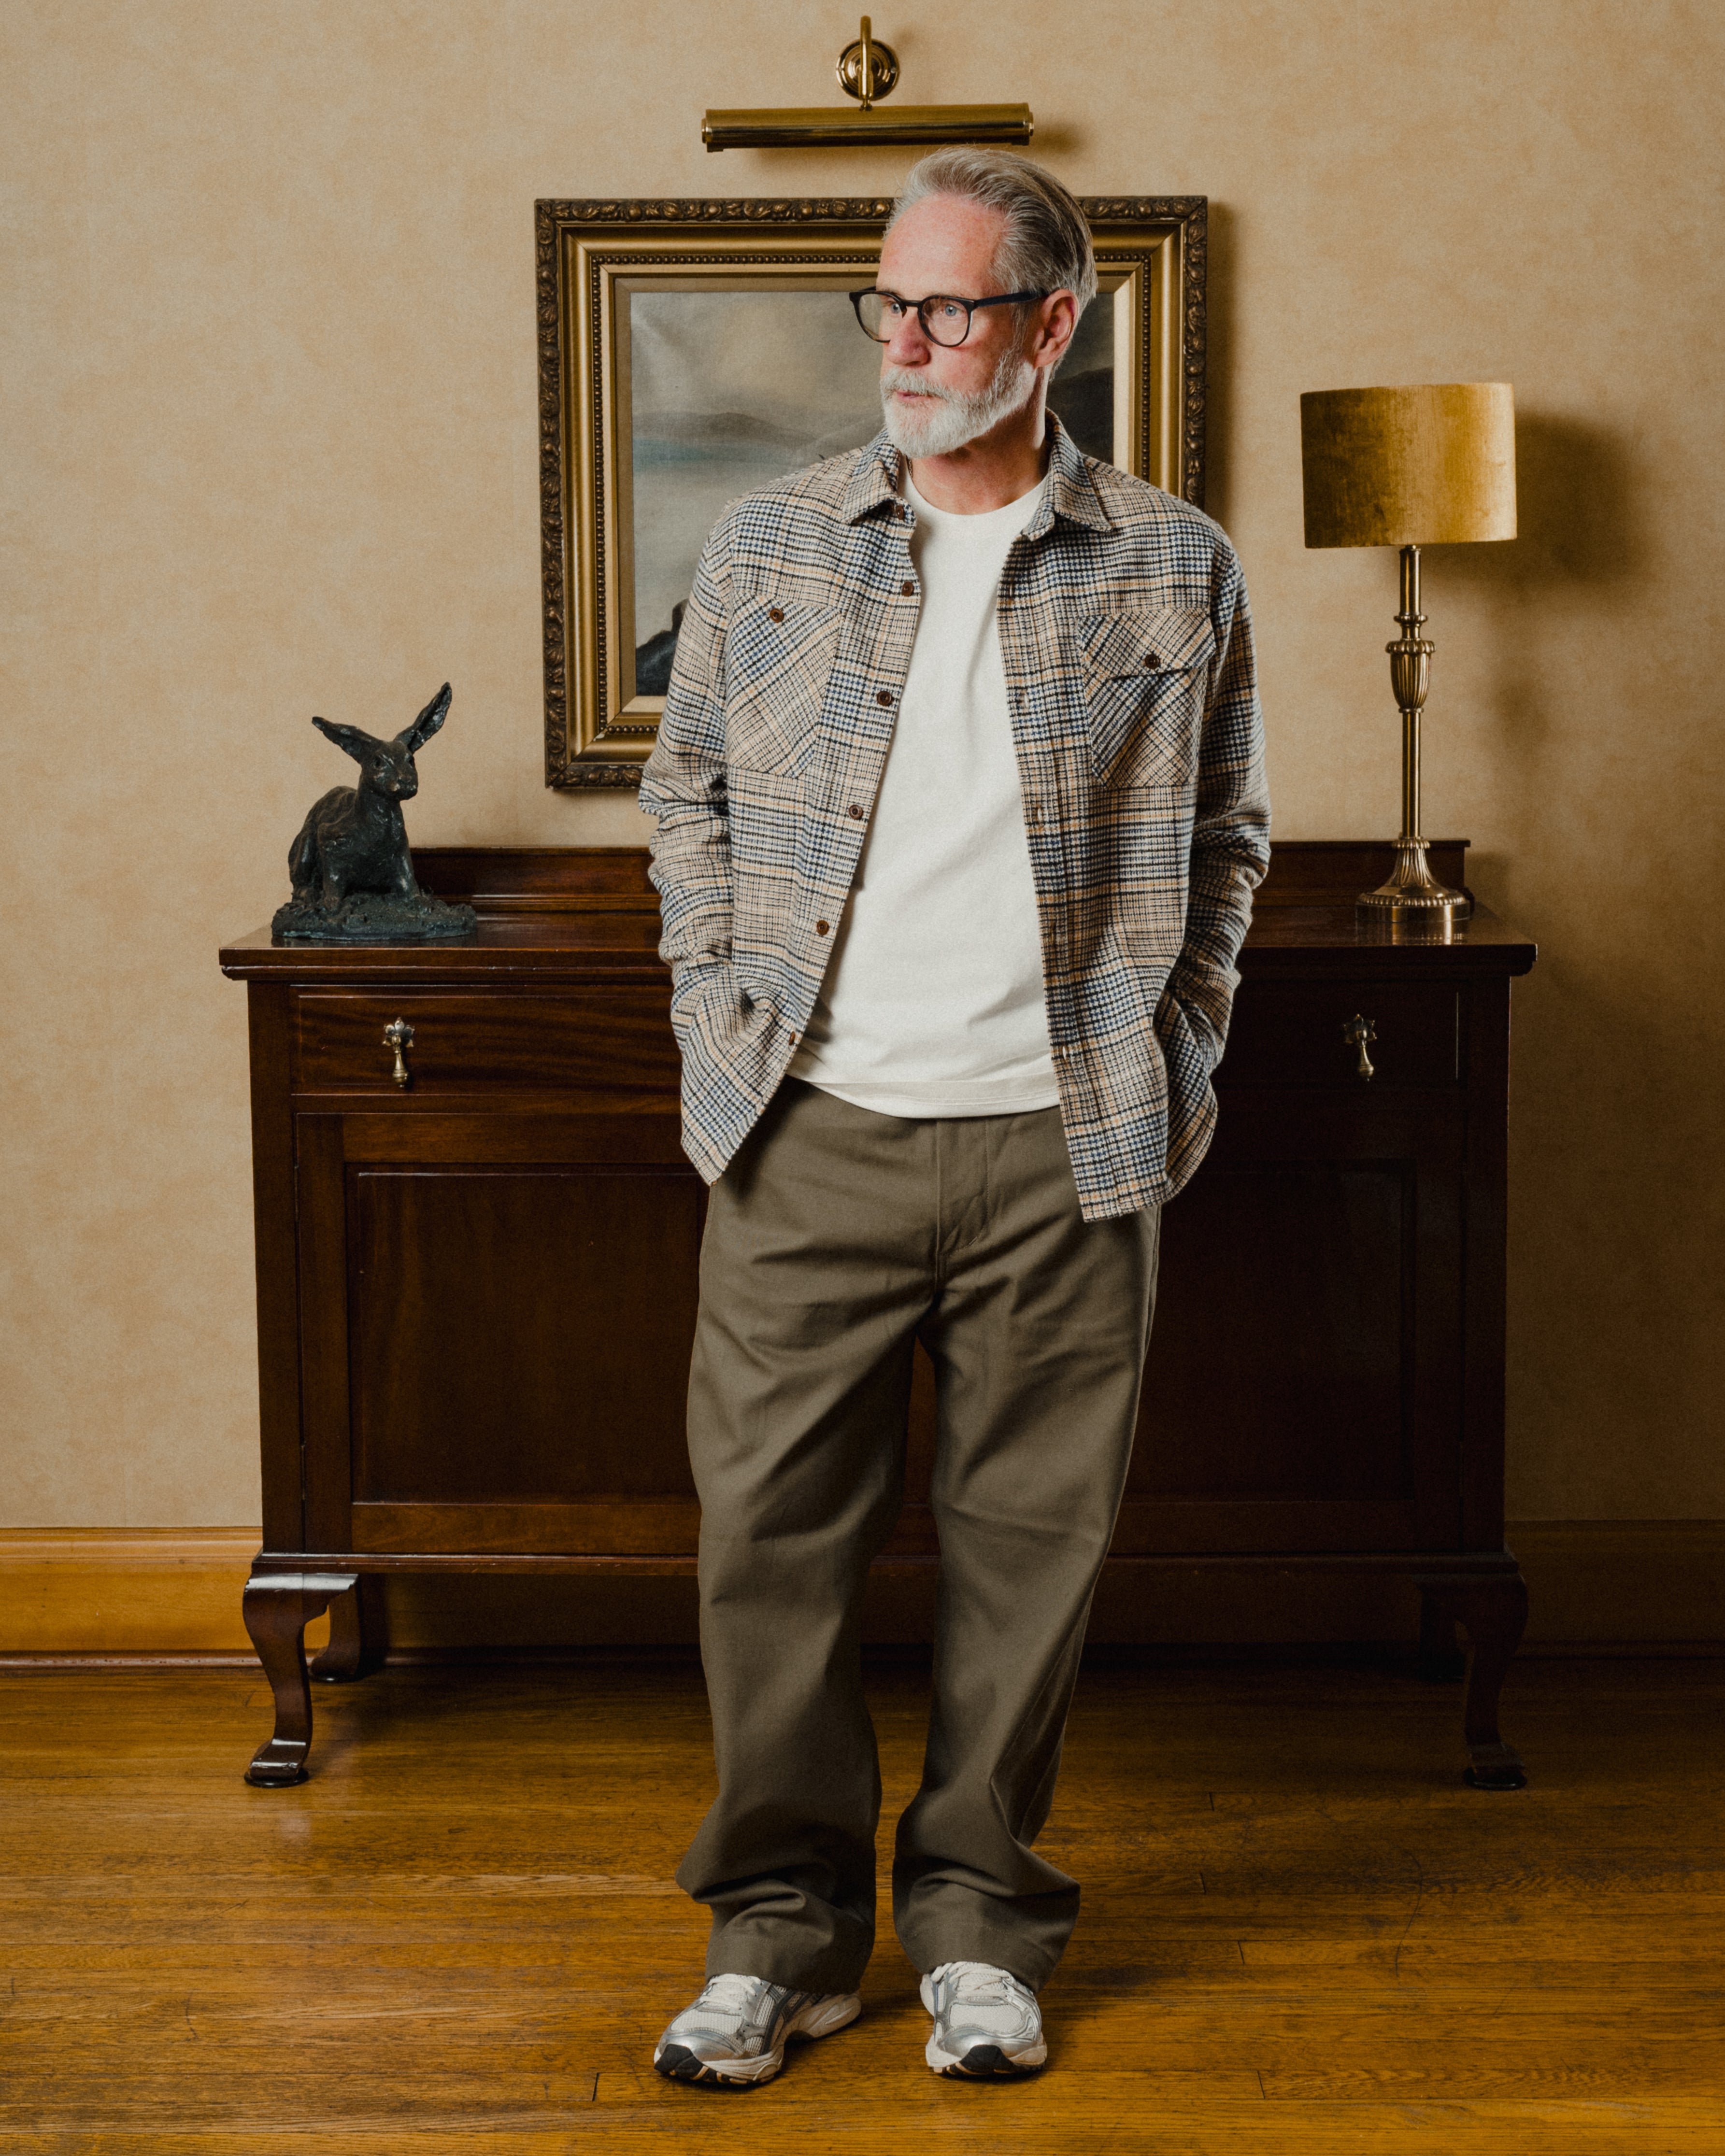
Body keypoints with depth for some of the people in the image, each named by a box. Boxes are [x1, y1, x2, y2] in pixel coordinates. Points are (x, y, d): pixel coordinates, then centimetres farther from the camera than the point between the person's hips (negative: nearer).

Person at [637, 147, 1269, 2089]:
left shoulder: (1174, 571, 4)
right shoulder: (772, 545, 6)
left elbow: (1225, 831, 13)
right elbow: (686, 787, 15)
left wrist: (1175, 1043, 4)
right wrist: (719, 995, 4)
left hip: (1061, 1143, 0)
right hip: (808, 1132, 1)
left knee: (1029, 1538, 7)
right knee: (771, 1525, 3)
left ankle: (977, 1912, 24)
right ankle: (783, 1916, 20)